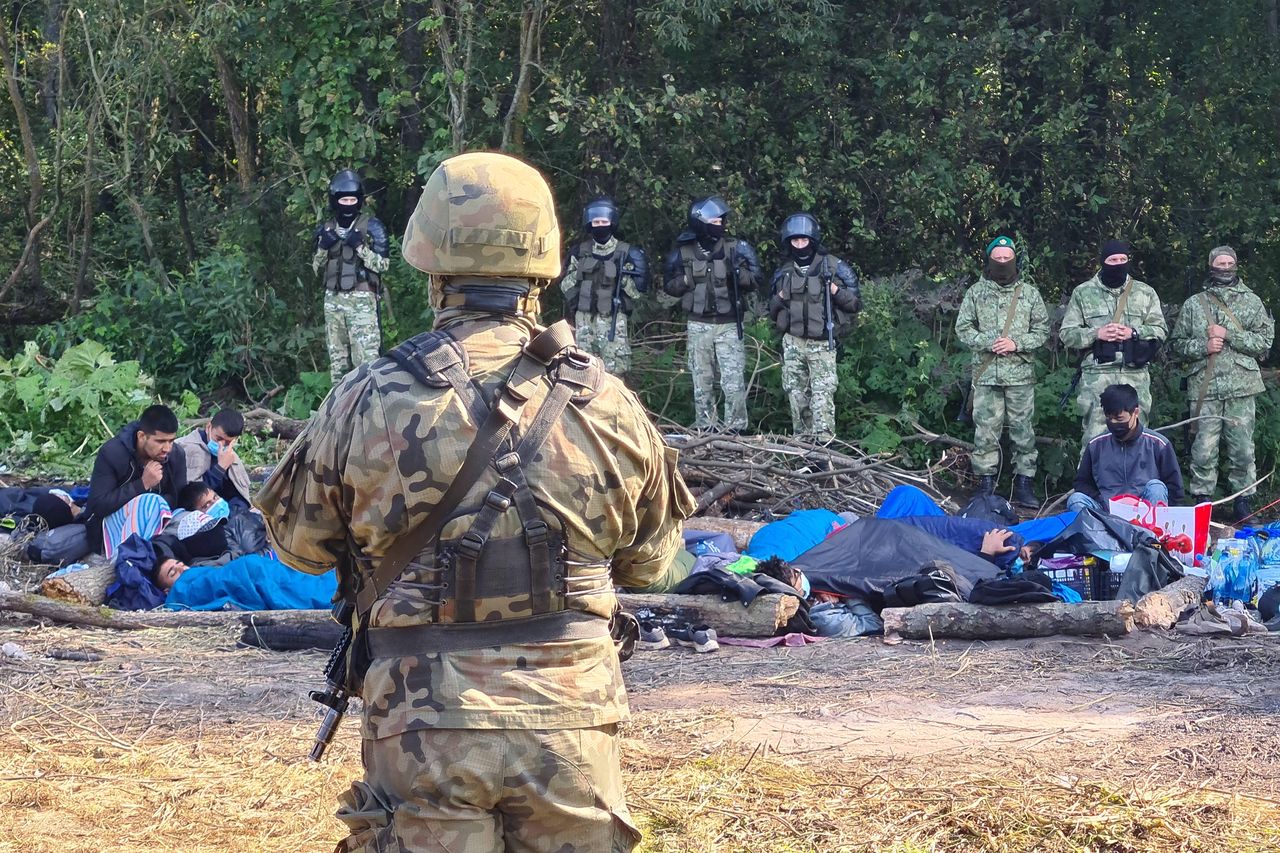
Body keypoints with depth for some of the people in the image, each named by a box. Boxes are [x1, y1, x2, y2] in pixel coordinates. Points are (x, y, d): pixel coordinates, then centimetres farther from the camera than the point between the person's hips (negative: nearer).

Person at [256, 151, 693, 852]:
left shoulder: (369, 401, -6)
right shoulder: (605, 402, -1)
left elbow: (297, 540, 9)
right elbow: (650, 556, 14)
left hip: (428, 723, -1)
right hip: (570, 720, 1)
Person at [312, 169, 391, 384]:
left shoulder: (372, 227, -2)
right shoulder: (326, 229, 12)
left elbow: (383, 264, -5)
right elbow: (317, 268, 15)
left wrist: (359, 246, -16)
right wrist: (323, 247, -3)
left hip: (361, 299, -5)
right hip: (333, 299, 5)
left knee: (366, 357, -14)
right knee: (337, 358, 7)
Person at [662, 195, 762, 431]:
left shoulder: (735, 248, -1)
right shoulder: (684, 252, 3)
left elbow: (755, 282, 2)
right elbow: (668, 286, 11)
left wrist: (738, 274, -18)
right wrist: (686, 281, -8)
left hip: (729, 325, -2)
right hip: (698, 325, 2)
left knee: (734, 381, -8)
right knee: (702, 381, 9)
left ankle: (736, 428, -2)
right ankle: (704, 428, 17)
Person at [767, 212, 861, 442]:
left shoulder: (834, 267, -1)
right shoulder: (783, 273, 11)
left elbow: (856, 302, 1)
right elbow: (773, 313, 20)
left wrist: (836, 292, -17)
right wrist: (779, 299, -2)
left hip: (822, 344, -4)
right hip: (793, 343, 4)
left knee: (822, 394, -13)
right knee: (796, 393, 6)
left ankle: (823, 440, -17)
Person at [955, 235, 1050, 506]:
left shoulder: (1029, 292, 8)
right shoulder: (976, 292, 8)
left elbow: (1041, 330, 6)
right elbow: (963, 328, 5)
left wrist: (1017, 343, -9)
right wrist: (989, 342, -10)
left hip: (1021, 374, 0)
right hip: (986, 373, 0)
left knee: (1023, 430, 2)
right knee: (986, 431, 0)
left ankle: (1024, 484, 7)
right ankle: (986, 482, 7)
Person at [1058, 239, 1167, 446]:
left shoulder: (1145, 293, 12)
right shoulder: (1083, 293, 8)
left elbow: (1160, 330, 9)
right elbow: (1066, 333, 6)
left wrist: (1133, 333, -9)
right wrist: (1096, 334, -11)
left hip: (1135, 376, 2)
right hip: (1097, 375, -2)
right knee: (1095, 437, -6)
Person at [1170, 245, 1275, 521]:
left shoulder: (1252, 301, 9)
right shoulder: (1193, 304, 11)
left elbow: (1265, 340, 1)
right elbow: (1179, 343, 11)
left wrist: (1229, 335, -9)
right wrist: (1203, 346, -8)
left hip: (1242, 387, 0)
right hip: (1205, 388, 0)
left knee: (1242, 447, 1)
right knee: (1204, 448, -1)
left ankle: (1242, 499, 9)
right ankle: (1202, 499, 7)